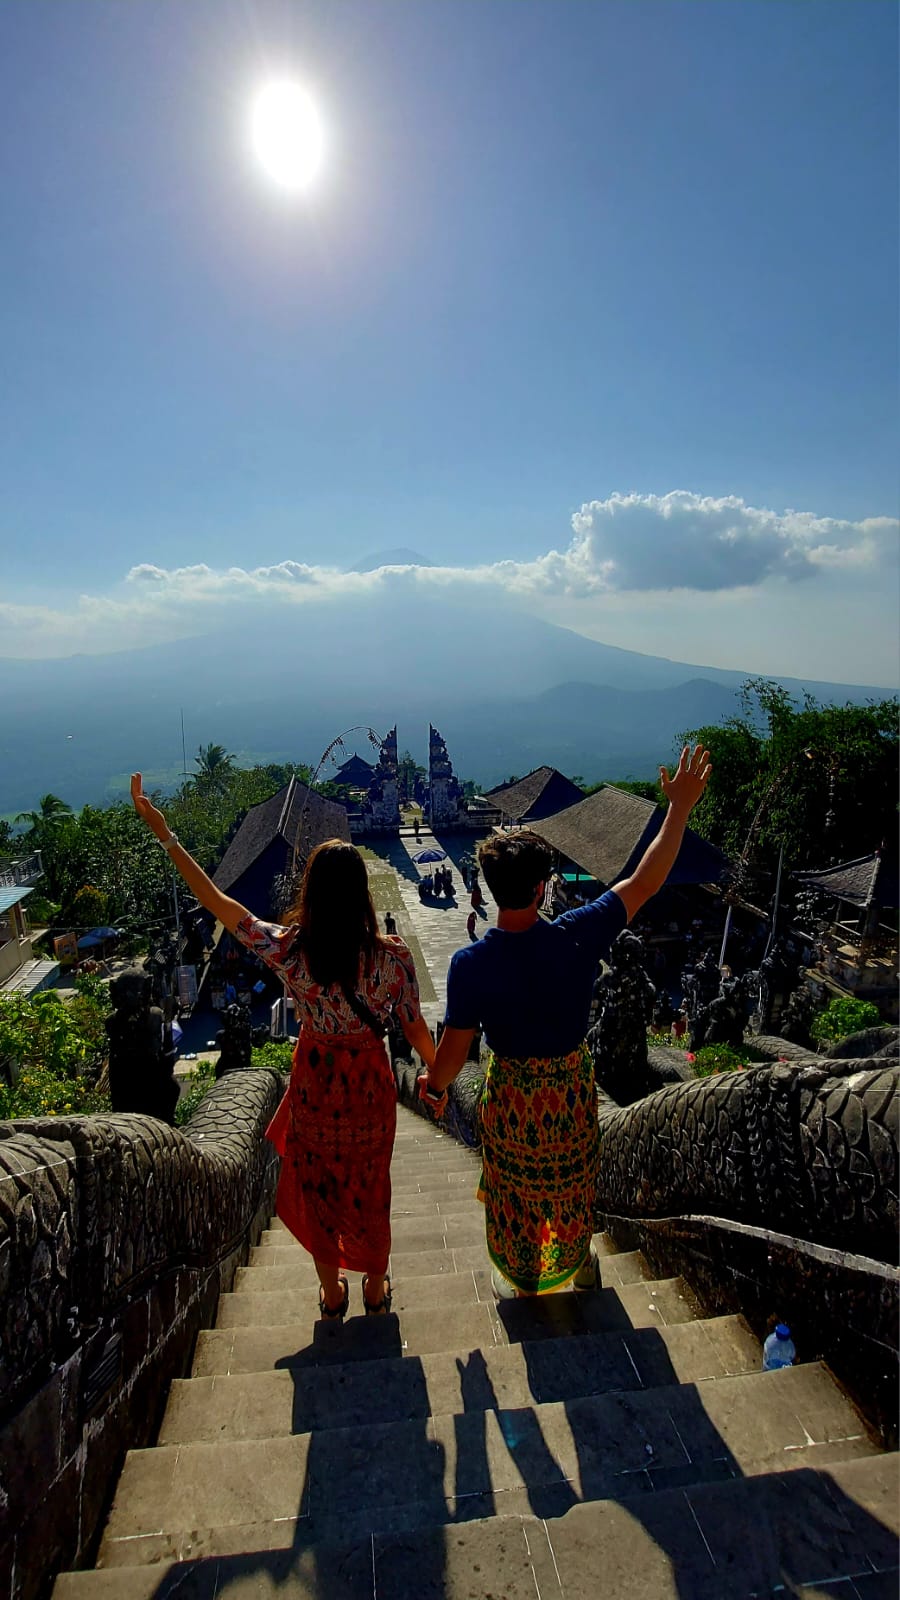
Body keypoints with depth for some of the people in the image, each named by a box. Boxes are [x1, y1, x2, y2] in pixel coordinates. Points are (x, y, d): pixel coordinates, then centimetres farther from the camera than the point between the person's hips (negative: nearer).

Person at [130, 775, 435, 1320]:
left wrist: (162, 831, -10)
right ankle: (376, 1288, 45)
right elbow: (414, 1026, -11)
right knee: (367, 1190, 23)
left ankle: (332, 1292, 45)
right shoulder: (392, 956, -24)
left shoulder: (289, 950, -23)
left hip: (314, 1086, 0)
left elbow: (215, 899, -16)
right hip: (369, 1086, 0)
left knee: (315, 1187, 24)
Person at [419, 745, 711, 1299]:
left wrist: (435, 1084, 6)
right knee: (573, 1180, 30)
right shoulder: (576, 937, -28)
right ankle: (578, 1263, 57)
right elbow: (645, 882, -20)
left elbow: (456, 1046, -16)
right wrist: (680, 806, -12)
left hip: (512, 1094, -1)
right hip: (571, 1087, 2)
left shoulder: (470, 963, -28)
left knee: (514, 1188, 26)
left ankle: (520, 1277, 51)